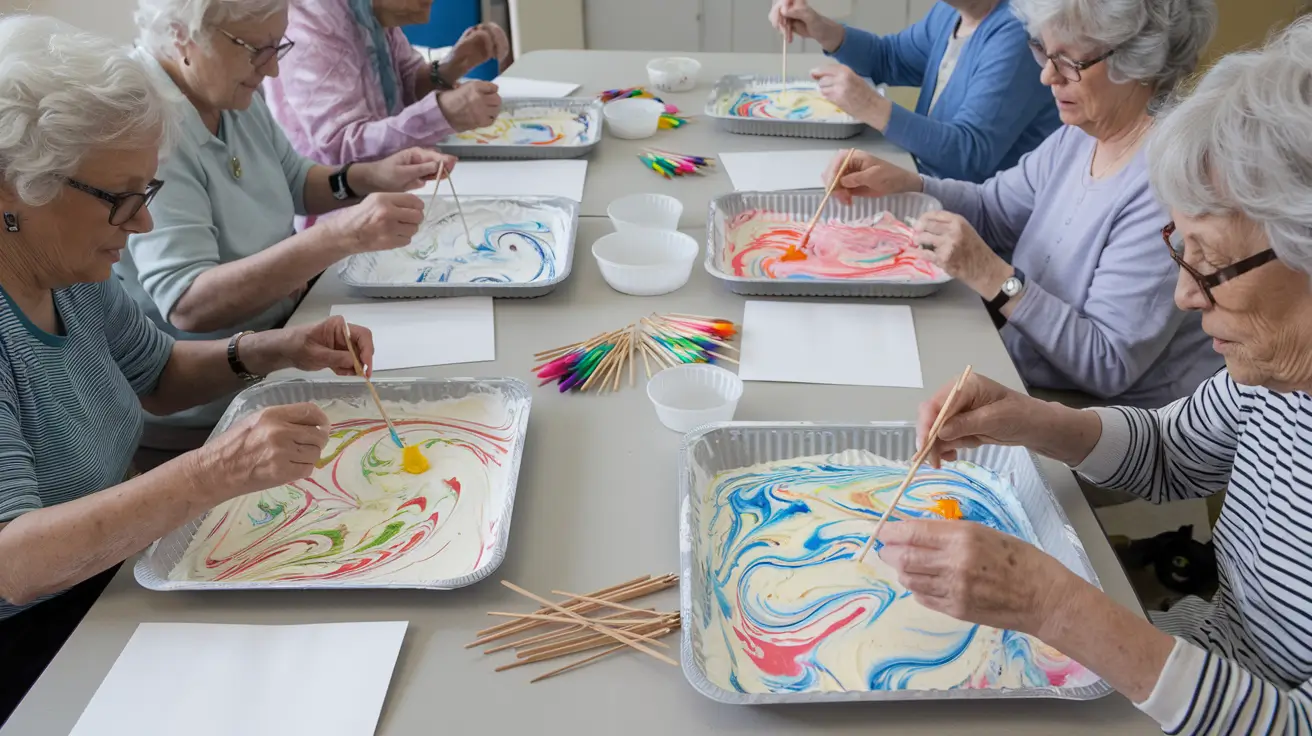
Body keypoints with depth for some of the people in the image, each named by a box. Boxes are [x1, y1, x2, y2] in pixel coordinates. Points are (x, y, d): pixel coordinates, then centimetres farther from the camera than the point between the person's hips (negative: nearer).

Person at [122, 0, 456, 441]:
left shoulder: (232, 92, 0)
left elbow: (292, 181, 16)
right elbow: (189, 305, -33)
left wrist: (369, 178, -5)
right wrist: (337, 237, -42)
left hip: (280, 325, 8)